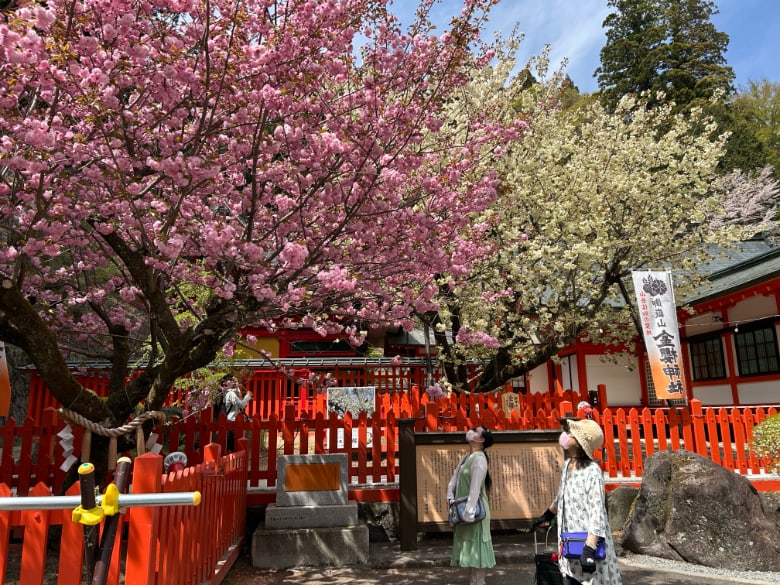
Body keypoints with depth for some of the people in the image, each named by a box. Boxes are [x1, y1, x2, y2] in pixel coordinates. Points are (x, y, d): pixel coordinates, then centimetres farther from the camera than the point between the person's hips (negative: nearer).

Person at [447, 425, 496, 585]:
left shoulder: (479, 459, -17)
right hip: (463, 509, 9)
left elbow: (475, 487, -24)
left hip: (474, 511, -9)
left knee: (476, 549, 0)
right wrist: (450, 497, -2)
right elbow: (454, 477, 13)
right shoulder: (466, 457, 11)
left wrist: (469, 511, -27)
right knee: (469, 549, 17)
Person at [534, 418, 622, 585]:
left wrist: (589, 549, -30)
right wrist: (548, 515, 36)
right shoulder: (567, 464, 6)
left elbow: (597, 512, -24)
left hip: (588, 542, -7)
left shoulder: (592, 471, -18)